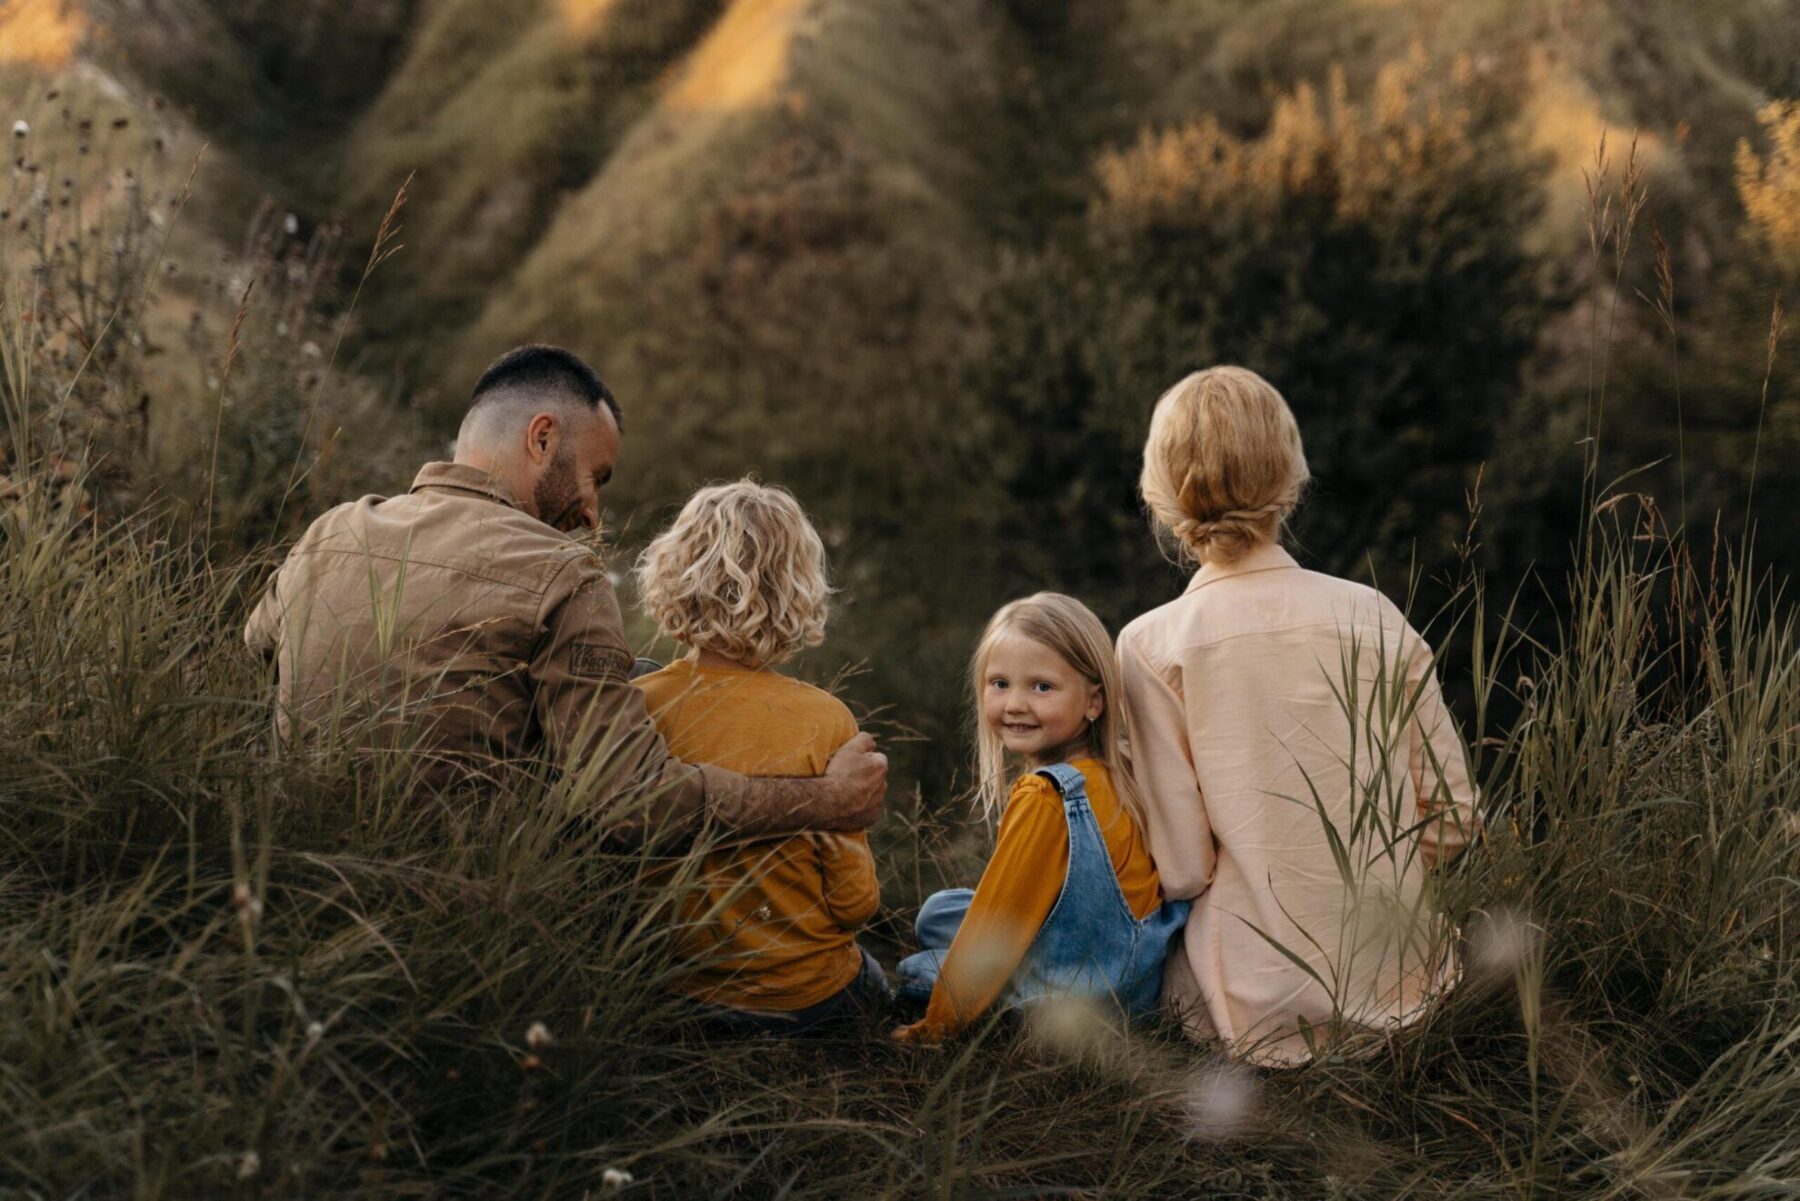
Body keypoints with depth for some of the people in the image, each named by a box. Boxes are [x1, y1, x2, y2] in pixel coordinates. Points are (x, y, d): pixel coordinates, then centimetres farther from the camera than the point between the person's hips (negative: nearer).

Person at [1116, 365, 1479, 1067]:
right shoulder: (1373, 616, -2)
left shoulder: (1152, 647, -10)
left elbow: (1183, 868, -10)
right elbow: (1453, 820, 4)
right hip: (1400, 983, 4)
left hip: (1259, 1003, -4)